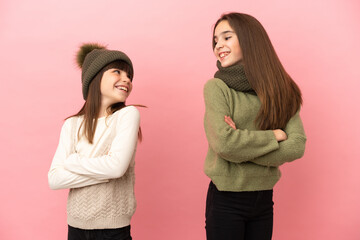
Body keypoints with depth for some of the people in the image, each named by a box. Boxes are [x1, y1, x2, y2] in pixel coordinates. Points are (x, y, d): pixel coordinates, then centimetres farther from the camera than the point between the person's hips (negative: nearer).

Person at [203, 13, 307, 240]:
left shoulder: (280, 90, 2)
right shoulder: (216, 87, -9)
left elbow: (297, 146, -8)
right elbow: (223, 143, -22)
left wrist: (243, 145, -18)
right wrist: (274, 136, -11)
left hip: (264, 199, 4)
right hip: (226, 201, -3)